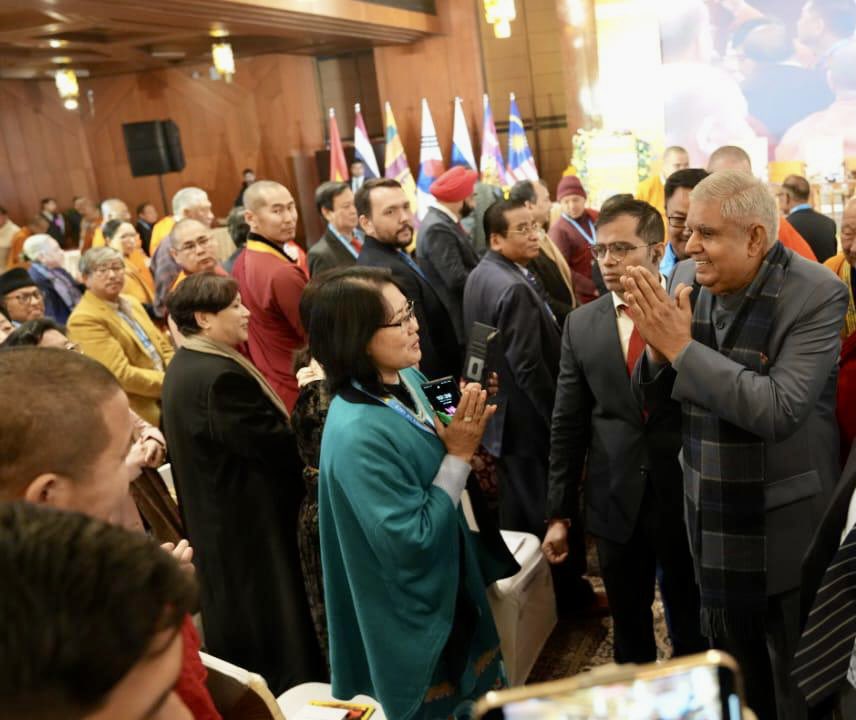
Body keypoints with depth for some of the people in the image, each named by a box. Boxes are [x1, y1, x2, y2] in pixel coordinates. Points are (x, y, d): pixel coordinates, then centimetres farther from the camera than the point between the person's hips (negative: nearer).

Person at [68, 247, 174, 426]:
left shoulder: (131, 302, 14)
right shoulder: (84, 319, -12)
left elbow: (164, 347, 16)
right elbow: (121, 374, -19)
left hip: (167, 400, 8)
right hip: (139, 412, -8)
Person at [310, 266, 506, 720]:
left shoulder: (408, 379, -7)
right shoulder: (357, 434, -33)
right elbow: (411, 542, -28)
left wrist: (468, 423, -10)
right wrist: (460, 455, -27)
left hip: (451, 584, 8)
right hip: (415, 617, -8)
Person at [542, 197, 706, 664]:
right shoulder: (581, 325, 1)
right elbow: (567, 424, 3)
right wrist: (559, 513, 3)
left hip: (688, 498, -2)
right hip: (615, 503, 3)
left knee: (693, 628, 16)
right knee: (628, 631, 20)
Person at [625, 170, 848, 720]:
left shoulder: (818, 294, -20)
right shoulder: (687, 279, -5)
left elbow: (778, 409, -31)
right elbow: (654, 397, 0)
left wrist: (682, 346, -29)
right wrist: (657, 347, -22)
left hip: (784, 529, -5)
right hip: (711, 522, 5)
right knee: (732, 672, 25)